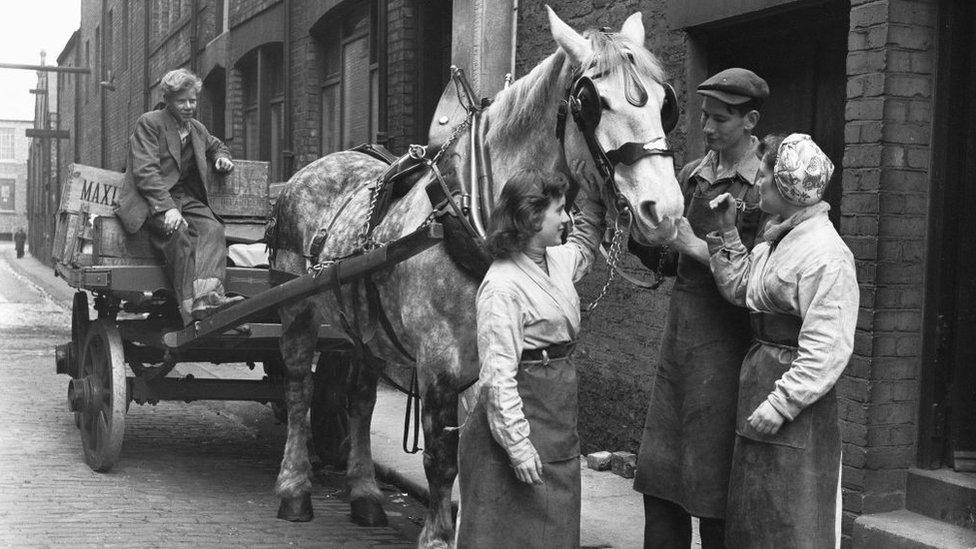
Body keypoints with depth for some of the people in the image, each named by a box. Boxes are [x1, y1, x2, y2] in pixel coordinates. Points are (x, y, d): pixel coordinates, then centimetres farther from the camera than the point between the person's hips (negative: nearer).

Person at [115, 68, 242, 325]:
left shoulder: (197, 129, 21)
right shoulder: (149, 123, -1)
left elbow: (216, 146, 44)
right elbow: (145, 171, -11)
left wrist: (222, 158, 16)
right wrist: (168, 207, -25)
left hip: (188, 198, 6)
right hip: (154, 200, -6)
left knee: (212, 229, -28)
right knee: (178, 232, -35)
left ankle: (207, 296, -49)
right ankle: (191, 310, -44)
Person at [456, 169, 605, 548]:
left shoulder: (558, 261, 8)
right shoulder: (502, 286, -19)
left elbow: (586, 241, 35)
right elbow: (498, 373, -22)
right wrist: (518, 444, -23)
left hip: (558, 425, 9)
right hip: (522, 419, -9)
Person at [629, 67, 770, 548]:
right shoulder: (692, 175, 11)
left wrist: (697, 247, -17)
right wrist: (635, 233, -2)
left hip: (726, 342, -6)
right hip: (679, 333, 6)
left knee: (712, 477, 1)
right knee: (659, 475, 12)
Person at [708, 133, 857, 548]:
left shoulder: (826, 253, -20)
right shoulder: (775, 237, 9)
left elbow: (826, 350, -23)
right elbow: (739, 289, 16)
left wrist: (779, 405, -23)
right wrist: (728, 233, 9)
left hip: (798, 406, -9)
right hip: (759, 375, 9)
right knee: (751, 515, 18)